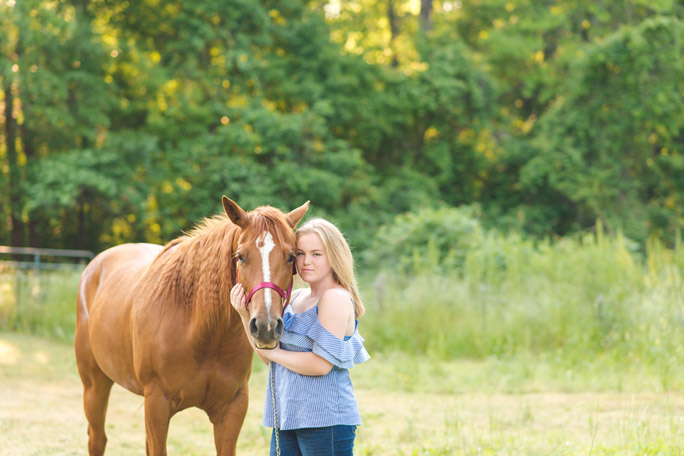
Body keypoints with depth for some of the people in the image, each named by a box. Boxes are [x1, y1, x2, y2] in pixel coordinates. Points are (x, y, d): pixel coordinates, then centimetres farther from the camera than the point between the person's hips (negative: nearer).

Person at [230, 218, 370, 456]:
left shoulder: (337, 299, -11)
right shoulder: (296, 298, 14)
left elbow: (322, 364, -20)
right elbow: (267, 355, 14)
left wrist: (275, 353, -8)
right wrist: (246, 315, 0)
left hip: (326, 418, -8)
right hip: (287, 416, 8)